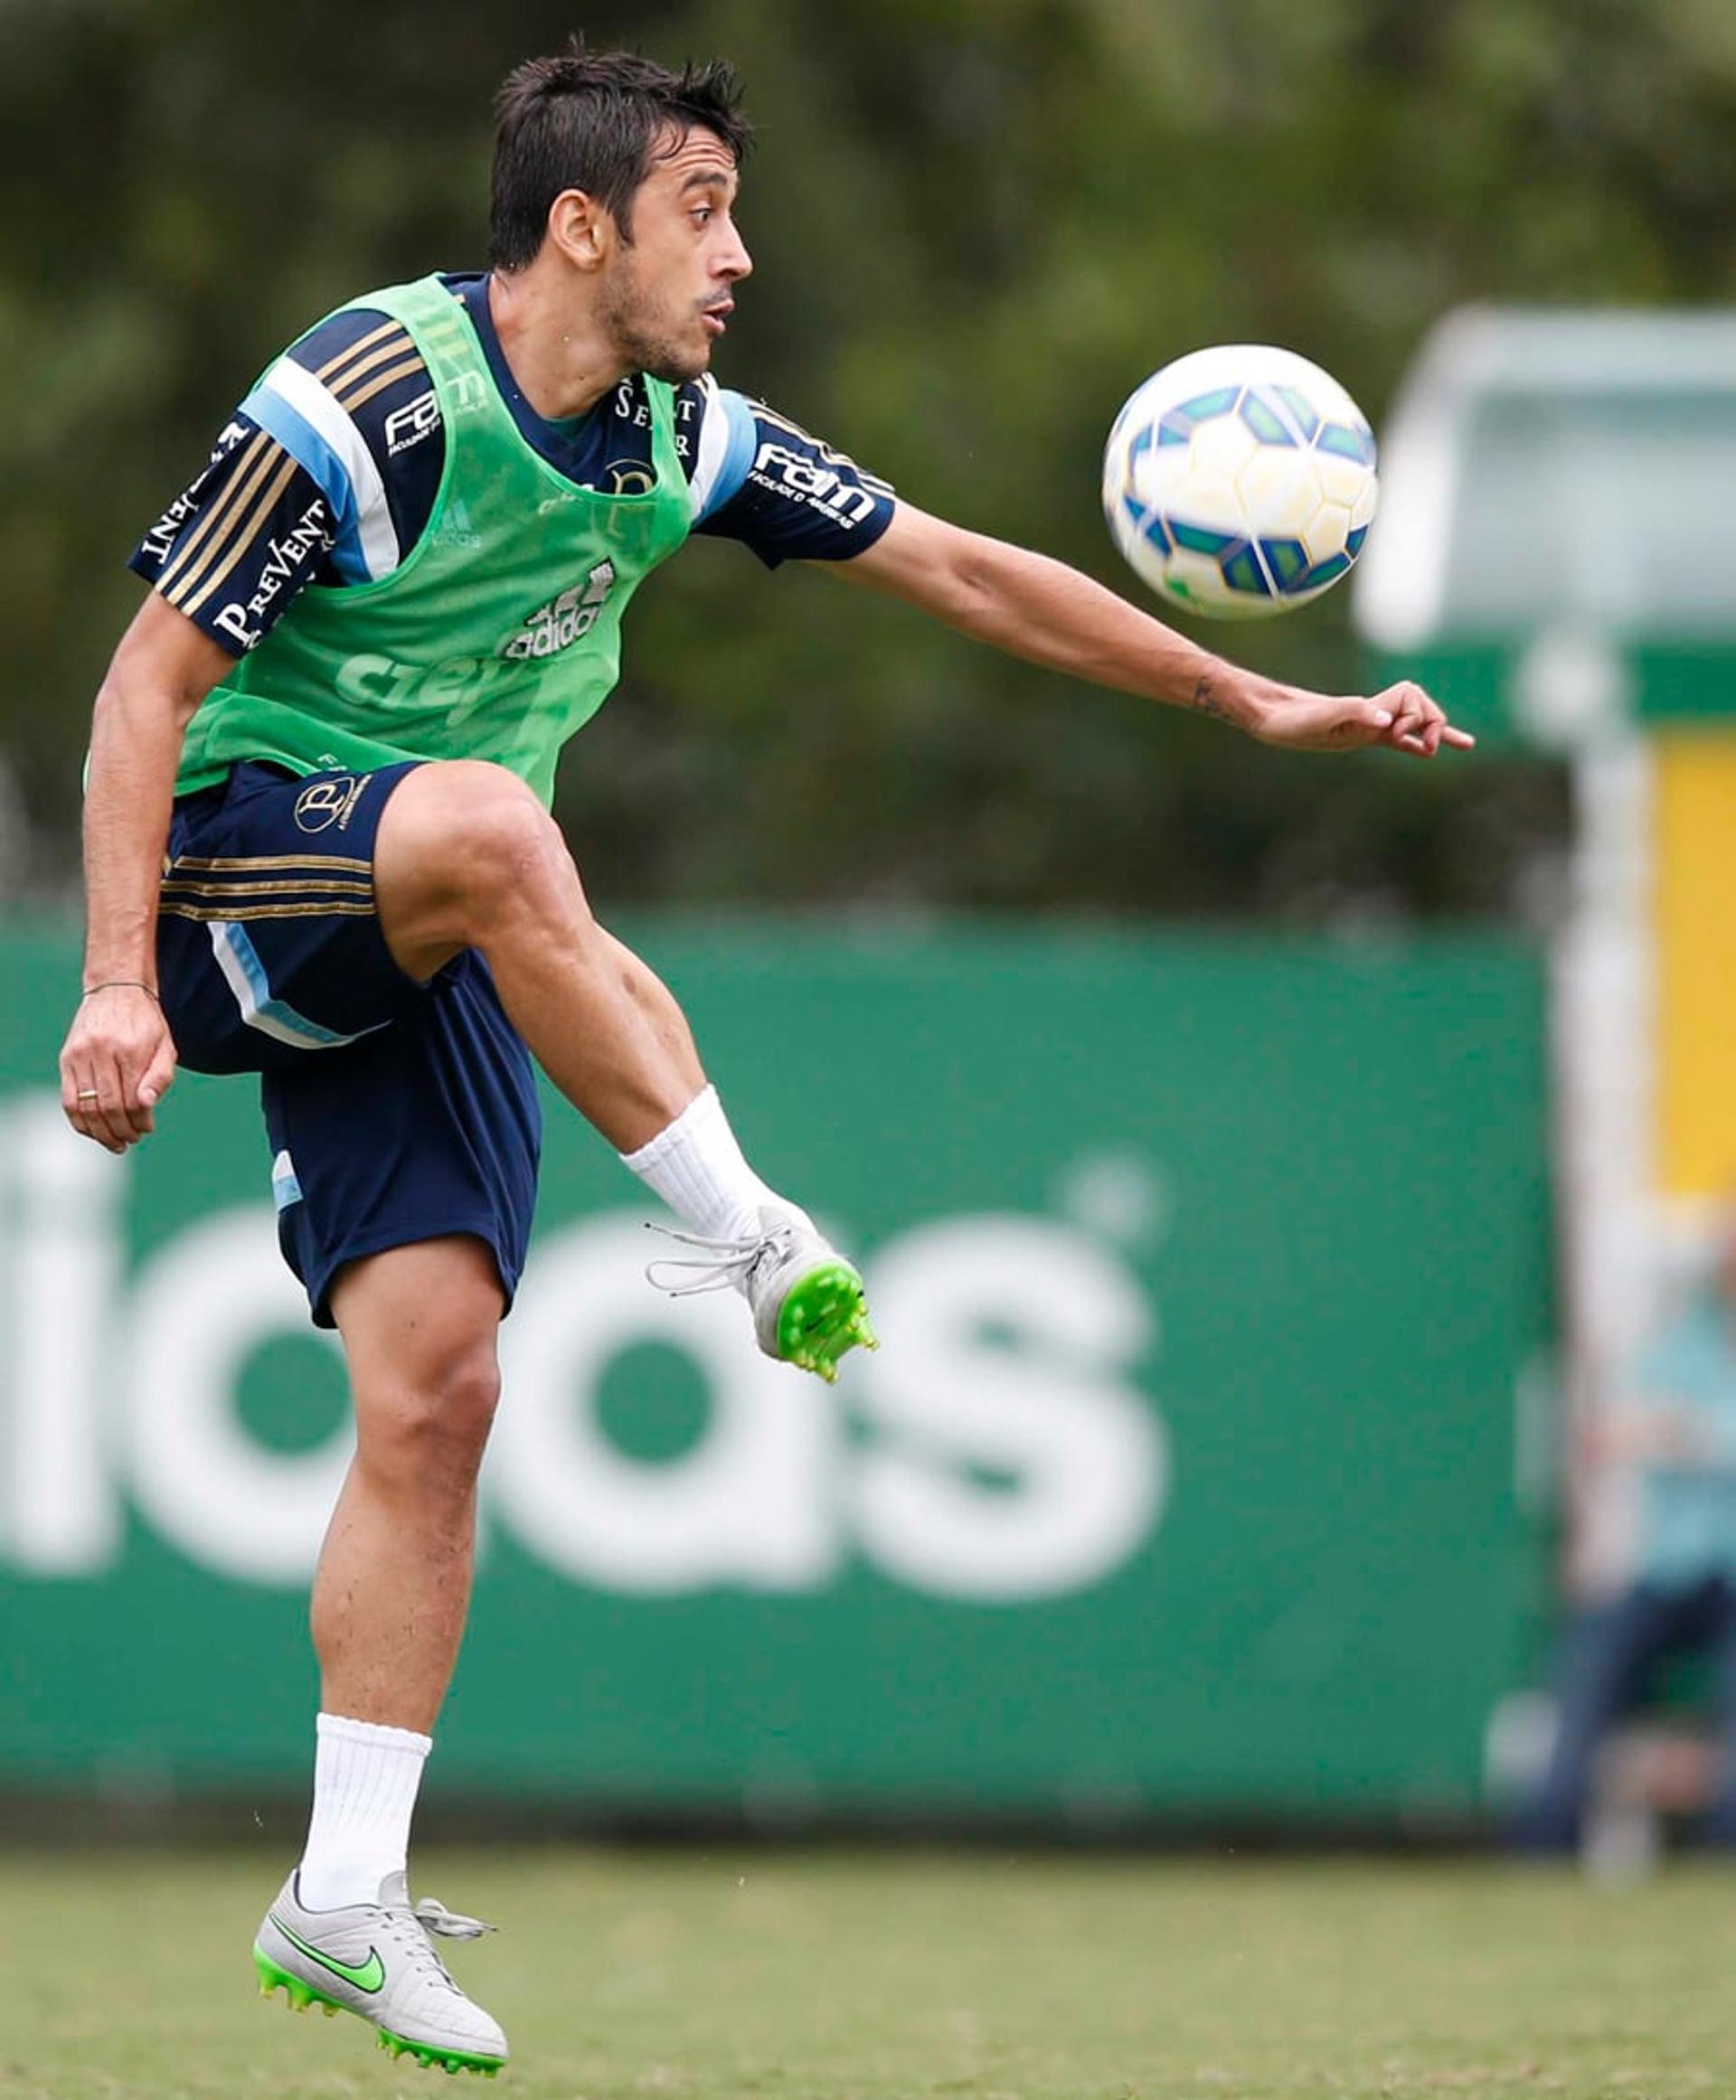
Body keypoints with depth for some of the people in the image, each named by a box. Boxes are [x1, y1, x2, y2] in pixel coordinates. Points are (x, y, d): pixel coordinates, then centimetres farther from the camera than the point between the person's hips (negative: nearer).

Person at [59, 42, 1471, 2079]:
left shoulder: (680, 438, 4)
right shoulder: (371, 400, -18)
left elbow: (960, 570, 12)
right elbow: (149, 680, -16)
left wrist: (1256, 702, 10)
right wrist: (118, 983, -25)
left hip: (421, 951, 7)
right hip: (233, 866, -7)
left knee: (436, 1385, -8)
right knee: (483, 821, -39)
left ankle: (343, 1899, -4)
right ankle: (742, 1231, -27)